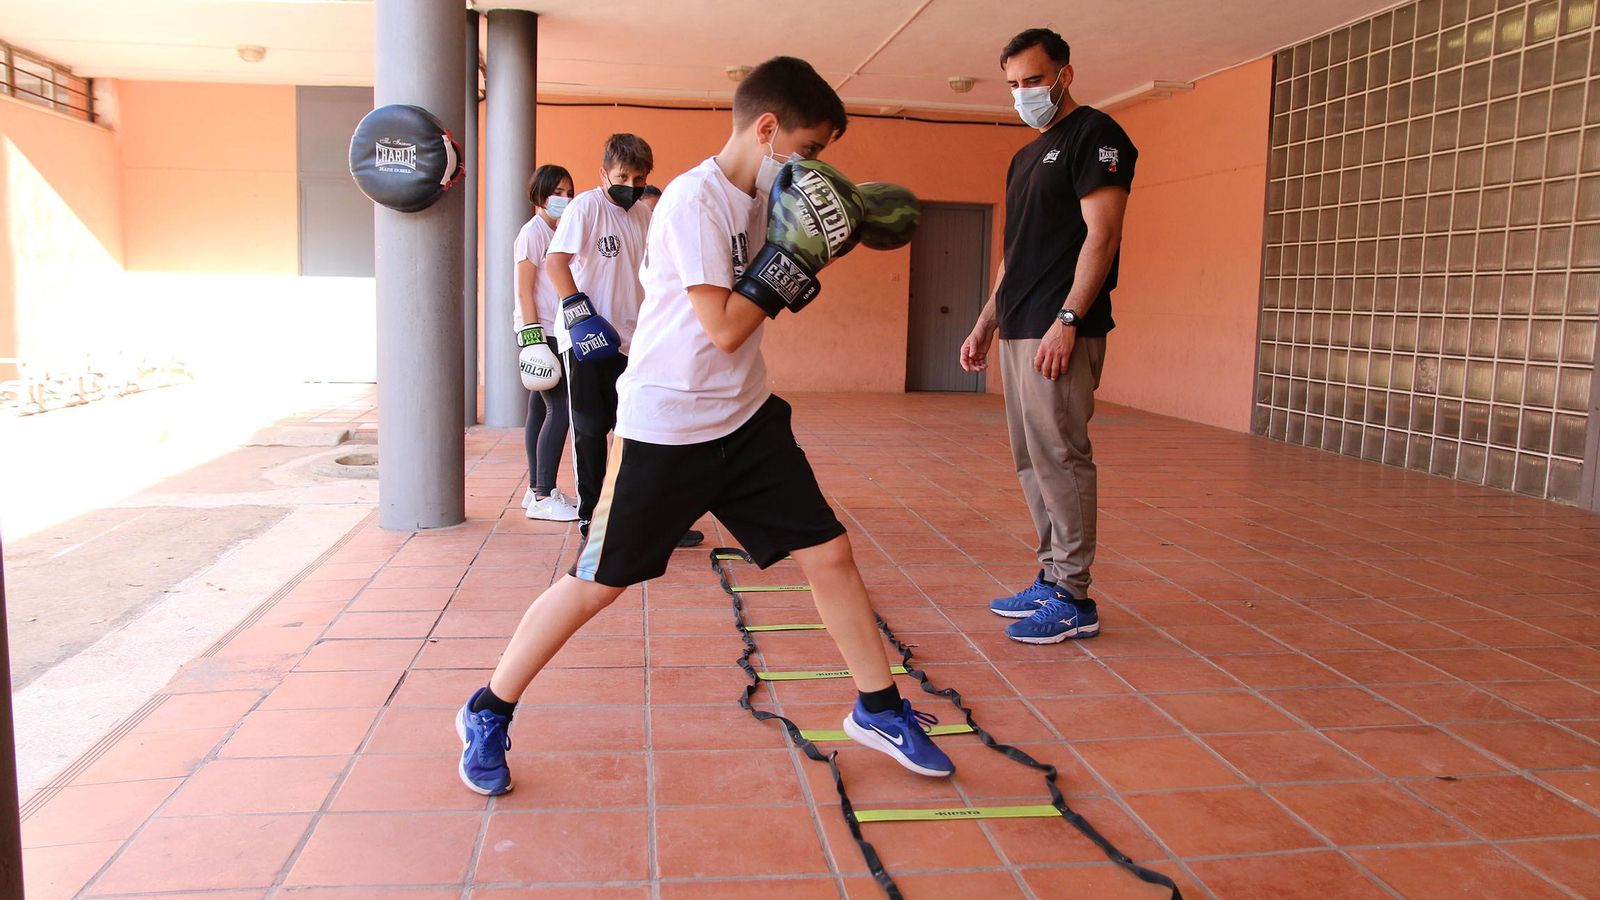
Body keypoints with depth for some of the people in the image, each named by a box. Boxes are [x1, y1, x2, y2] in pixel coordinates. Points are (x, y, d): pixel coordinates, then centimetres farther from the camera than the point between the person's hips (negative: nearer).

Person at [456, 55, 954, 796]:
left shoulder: (760, 199, 7)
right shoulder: (695, 199, -18)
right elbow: (723, 328, -22)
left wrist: (810, 245, 3)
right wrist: (791, 252, -16)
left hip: (747, 419, 7)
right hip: (666, 427, -7)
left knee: (829, 552, 4)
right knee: (596, 583, 2)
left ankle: (878, 708, 22)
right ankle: (487, 714, 22)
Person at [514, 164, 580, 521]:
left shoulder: (559, 232, 17)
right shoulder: (532, 231, -7)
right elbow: (525, 290, -12)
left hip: (555, 332, 8)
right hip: (540, 332, -8)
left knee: (540, 409, 10)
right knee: (559, 409, -11)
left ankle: (537, 490, 15)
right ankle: (543, 497, -7)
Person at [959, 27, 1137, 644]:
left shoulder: (1093, 135, -4)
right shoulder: (1025, 158, 23)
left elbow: (1102, 234, -14)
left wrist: (1067, 320, -21)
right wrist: (985, 326, 21)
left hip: (1060, 335, -9)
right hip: (1018, 334, 9)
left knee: (1060, 458, -8)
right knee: (1032, 463, 11)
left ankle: (1073, 600, -1)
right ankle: (1051, 578, 20)